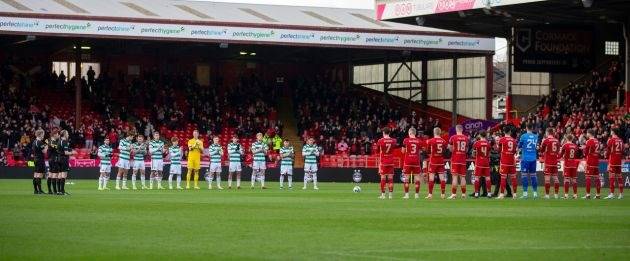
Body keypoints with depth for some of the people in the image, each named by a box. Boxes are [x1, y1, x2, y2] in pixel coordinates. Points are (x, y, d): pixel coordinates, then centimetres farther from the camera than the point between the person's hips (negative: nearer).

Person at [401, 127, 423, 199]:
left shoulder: (406, 140, -5)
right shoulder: (419, 141, 2)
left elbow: (403, 151, 2)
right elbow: (420, 152, 9)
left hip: (408, 161, -2)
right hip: (416, 161, 2)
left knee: (406, 178, 3)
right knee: (417, 178, 6)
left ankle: (407, 194, -1)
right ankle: (417, 194, 4)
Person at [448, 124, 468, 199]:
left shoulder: (453, 137, -6)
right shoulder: (466, 138, 4)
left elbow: (450, 148, -2)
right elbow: (467, 150, 11)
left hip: (455, 159, -3)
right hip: (463, 159, 3)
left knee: (455, 176, -5)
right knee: (462, 177, 8)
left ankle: (454, 194, -10)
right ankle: (463, 194, 9)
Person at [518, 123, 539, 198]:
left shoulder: (523, 136, -8)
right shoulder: (536, 137, 4)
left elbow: (519, 146, 2)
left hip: (525, 158, -4)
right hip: (533, 158, 4)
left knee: (524, 175, -2)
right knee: (533, 175, 10)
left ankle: (525, 193, -7)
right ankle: (535, 193, 11)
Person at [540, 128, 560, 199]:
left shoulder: (546, 140, -8)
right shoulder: (557, 141, 6)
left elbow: (541, 151, -1)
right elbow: (558, 151, 14)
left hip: (548, 161, -5)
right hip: (555, 161, 5)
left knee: (547, 177, -4)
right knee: (555, 177, 9)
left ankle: (547, 194, -7)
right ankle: (556, 194, 10)